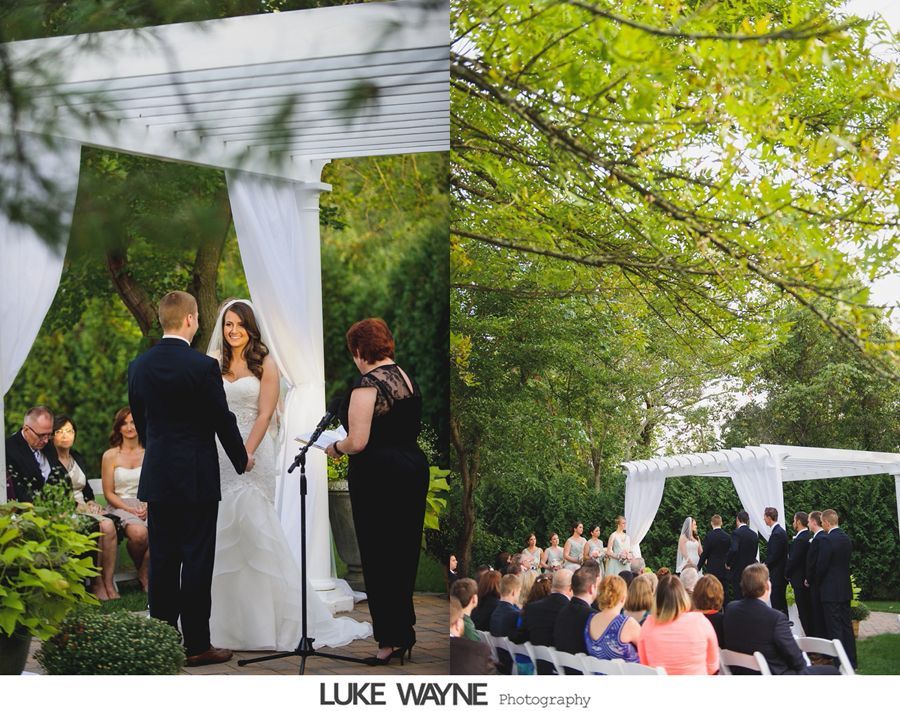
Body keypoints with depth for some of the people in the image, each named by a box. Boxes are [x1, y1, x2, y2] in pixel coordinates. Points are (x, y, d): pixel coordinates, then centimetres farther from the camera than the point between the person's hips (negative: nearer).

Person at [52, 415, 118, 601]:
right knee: (99, 527, -31)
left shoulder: (78, 459, 21)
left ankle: (108, 583, -28)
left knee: (108, 525, -26)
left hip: (83, 507, 6)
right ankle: (97, 584, -21)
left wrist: (91, 502, 6)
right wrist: (76, 505, -14)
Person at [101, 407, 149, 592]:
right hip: (120, 507, -2)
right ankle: (142, 572, -5)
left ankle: (144, 573, -9)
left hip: (146, 506, 2)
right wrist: (130, 509, -11)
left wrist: (147, 507, -9)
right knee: (139, 533, -37)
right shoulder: (111, 456, 7)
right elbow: (109, 493, 4)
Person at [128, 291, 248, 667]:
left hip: (156, 476, 6)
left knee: (162, 559, 11)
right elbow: (222, 419, -8)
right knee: (197, 559, 0)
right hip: (197, 478, -6)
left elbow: (139, 418, 13)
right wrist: (242, 460, 8)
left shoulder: (139, 365, 4)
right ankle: (196, 645, 3)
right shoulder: (203, 366, -14)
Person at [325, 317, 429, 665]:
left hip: (380, 477, -9)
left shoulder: (368, 383, -15)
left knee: (379, 558, 0)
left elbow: (357, 442, -20)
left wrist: (335, 448, 0)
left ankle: (393, 638, 4)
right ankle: (404, 626, 23)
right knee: (404, 552, 15)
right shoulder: (407, 378, 12)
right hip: (414, 468, 9)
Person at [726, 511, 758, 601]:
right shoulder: (754, 534, 7)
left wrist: (728, 563, -11)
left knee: (738, 597, -3)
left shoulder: (736, 533, -13)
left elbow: (733, 550, -25)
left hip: (738, 570, -6)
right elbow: (755, 553, 11)